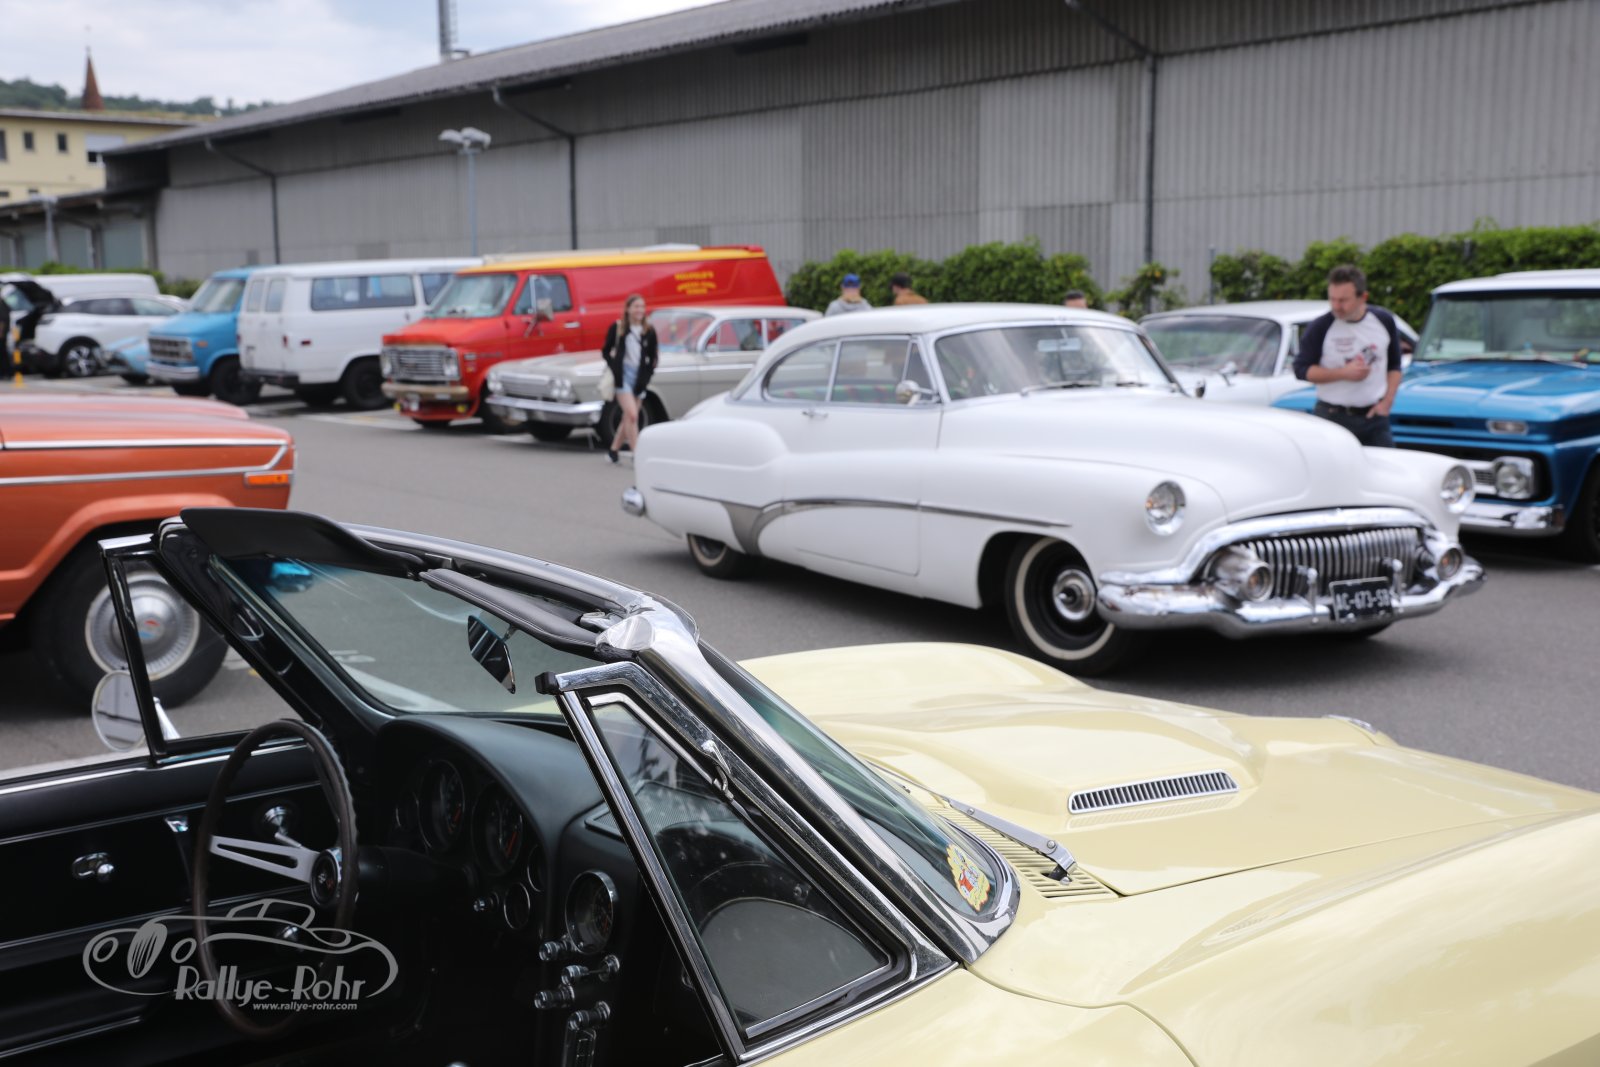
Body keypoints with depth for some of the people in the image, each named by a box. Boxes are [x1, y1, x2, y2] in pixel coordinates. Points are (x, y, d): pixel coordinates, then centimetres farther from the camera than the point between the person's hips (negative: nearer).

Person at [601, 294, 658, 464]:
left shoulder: (649, 331, 5)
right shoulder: (617, 328, -2)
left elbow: (653, 356, 12)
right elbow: (605, 351, 4)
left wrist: (648, 373, 0)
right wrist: (613, 367, -9)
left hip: (639, 377, 4)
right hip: (622, 375, -4)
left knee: (628, 418, 11)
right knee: (632, 415, -16)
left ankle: (613, 450, 27)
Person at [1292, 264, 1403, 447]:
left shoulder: (1384, 321, 3)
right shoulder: (1320, 328, -7)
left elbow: (1394, 366, 12)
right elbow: (1301, 370, -7)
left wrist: (1387, 401, -2)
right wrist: (1343, 373, -18)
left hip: (1375, 415, 3)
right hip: (1334, 418, -3)